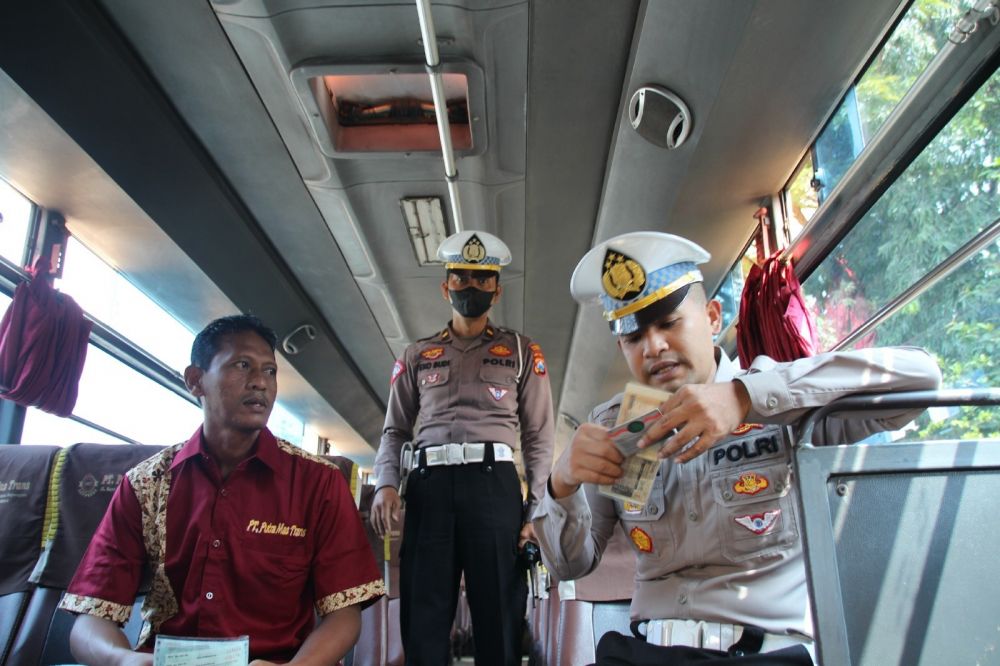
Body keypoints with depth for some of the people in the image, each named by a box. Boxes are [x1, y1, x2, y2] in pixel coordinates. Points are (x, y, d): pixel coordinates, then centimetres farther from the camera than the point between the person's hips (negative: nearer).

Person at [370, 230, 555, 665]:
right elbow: (395, 430, 16)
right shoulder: (417, 355, 19)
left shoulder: (522, 352, 14)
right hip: (429, 483, 2)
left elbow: (539, 437, 9)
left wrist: (538, 510, -1)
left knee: (499, 615, 1)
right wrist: (386, 484, -3)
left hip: (493, 482, -1)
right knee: (423, 616, 3)